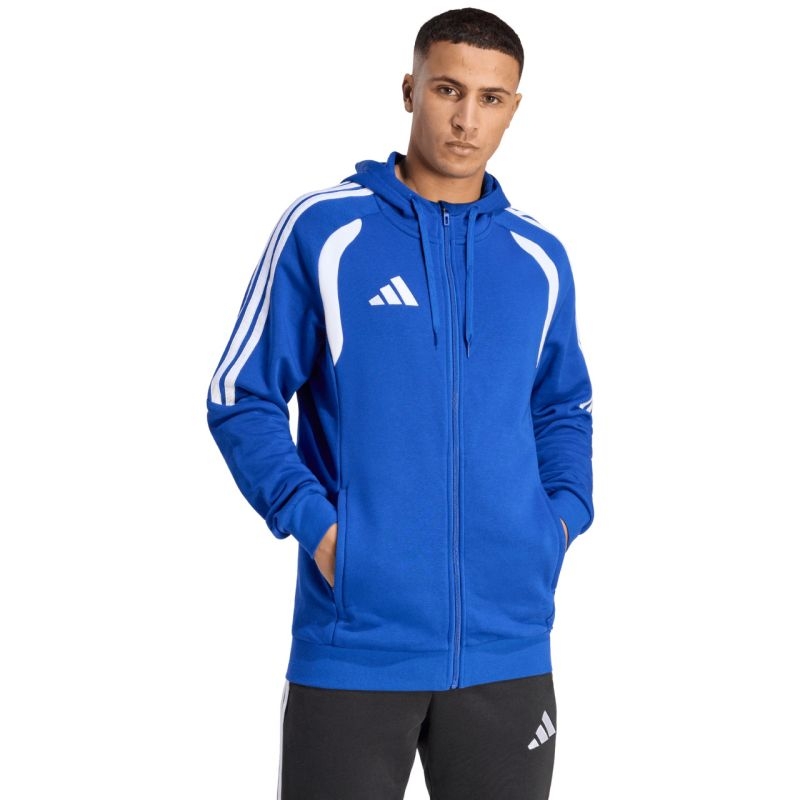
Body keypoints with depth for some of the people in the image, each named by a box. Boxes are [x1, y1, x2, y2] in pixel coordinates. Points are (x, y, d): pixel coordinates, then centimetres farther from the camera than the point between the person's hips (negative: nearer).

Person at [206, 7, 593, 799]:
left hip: (508, 648, 4)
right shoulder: (321, 229, -2)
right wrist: (314, 523, -12)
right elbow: (241, 400, 0)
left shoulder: (540, 257, 9)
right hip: (353, 644, -3)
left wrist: (564, 516, 3)